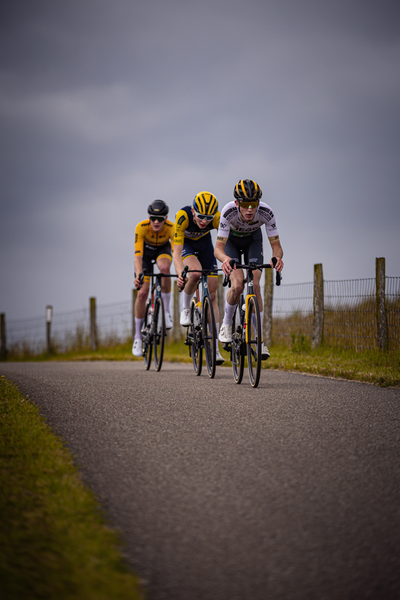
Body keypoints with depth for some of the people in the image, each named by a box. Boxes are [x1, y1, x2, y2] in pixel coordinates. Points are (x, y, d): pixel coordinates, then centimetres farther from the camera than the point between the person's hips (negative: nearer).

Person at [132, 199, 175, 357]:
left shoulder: (171, 228, -33)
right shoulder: (141, 227, -34)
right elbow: (138, 255, -38)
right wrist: (138, 275, -53)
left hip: (163, 249, 0)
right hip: (146, 251, 0)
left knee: (165, 268, -36)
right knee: (142, 293, -11)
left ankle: (167, 310, -20)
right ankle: (138, 337, 1)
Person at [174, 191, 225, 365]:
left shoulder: (217, 218, -32)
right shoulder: (183, 216, -38)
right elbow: (177, 252, -40)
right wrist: (180, 274, -56)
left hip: (204, 242, 2)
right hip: (184, 243, -2)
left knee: (212, 295, -5)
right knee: (195, 273, -36)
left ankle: (214, 347, -3)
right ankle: (185, 309, -7)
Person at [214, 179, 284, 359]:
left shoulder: (266, 212, -35)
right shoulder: (228, 212, -38)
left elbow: (276, 245, -29)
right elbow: (218, 248, -37)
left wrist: (277, 257, -53)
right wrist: (225, 259, -60)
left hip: (253, 239, 1)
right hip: (231, 239, -1)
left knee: (255, 285, -15)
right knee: (238, 285, -23)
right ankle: (226, 323, 4)